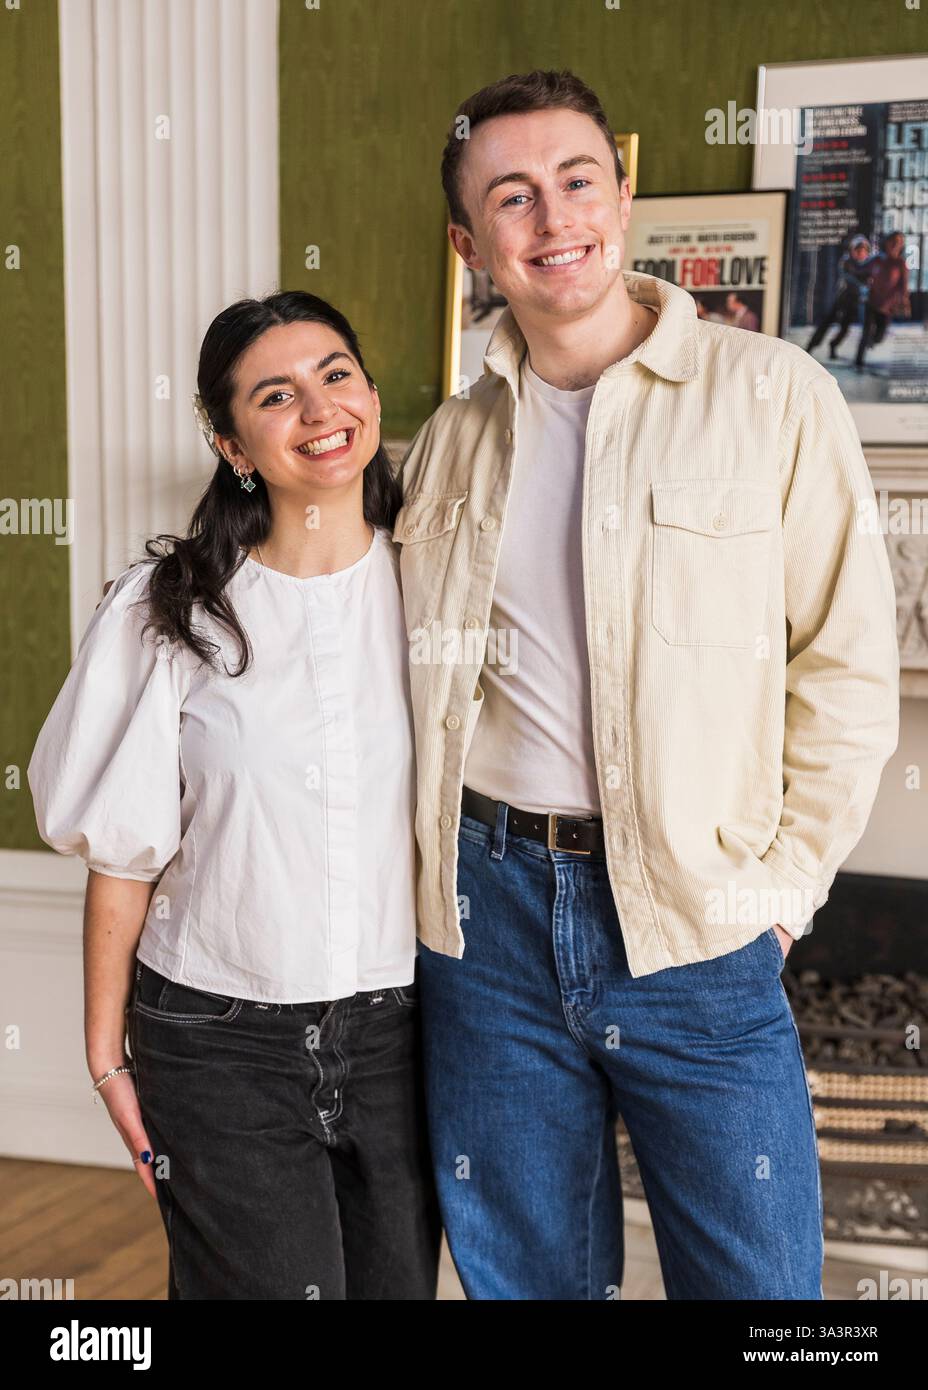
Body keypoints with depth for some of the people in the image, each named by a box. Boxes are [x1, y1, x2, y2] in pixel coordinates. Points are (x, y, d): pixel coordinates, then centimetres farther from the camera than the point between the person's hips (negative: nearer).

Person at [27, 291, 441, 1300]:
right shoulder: (171, 610, -7)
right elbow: (123, 848, -3)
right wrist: (107, 1054, -2)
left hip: (399, 1028, 3)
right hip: (221, 1042, -2)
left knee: (399, 1281, 13)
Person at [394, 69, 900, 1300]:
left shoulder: (771, 394, -4)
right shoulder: (449, 441, 9)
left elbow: (848, 663, -3)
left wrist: (783, 880, -6)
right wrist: (434, 855, 7)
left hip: (695, 926, -3)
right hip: (488, 907, 4)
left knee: (756, 1276, 5)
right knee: (523, 1274, 16)